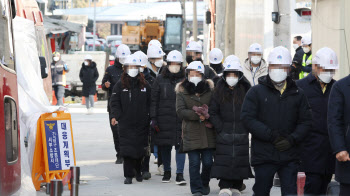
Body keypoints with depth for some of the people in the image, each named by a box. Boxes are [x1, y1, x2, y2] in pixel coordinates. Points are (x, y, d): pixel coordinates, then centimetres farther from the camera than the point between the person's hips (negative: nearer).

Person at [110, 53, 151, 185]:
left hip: (141, 123, 2)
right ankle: (128, 175, -3)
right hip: (126, 123, -2)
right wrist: (116, 116, -13)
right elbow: (114, 102, 1)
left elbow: (150, 103, 10)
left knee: (140, 149, 6)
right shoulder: (120, 85, 3)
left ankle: (138, 171, 27)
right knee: (127, 149, -8)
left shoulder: (145, 85, 7)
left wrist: (149, 117, 3)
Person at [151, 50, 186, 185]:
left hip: (181, 119, -1)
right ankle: (167, 172, 23)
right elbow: (154, 100, 4)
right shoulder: (160, 79, 5)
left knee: (180, 145, -6)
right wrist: (153, 119, -2)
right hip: (164, 119, 1)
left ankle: (180, 174, -4)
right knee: (165, 146, 8)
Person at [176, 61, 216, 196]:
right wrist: (197, 115, -17)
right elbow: (180, 111, -5)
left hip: (208, 133, 1)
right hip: (191, 133, -1)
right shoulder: (181, 91, 4)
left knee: (208, 162, 3)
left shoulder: (210, 89, 6)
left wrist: (207, 114, -15)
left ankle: (205, 184, 27)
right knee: (194, 162, -4)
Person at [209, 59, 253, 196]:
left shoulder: (246, 91, 2)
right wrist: (220, 128, -3)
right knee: (224, 160, -8)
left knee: (240, 159, 3)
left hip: (241, 134, 0)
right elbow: (213, 112, 6)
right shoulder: (219, 91, 5)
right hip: (224, 134, 0)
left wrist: (247, 127, -4)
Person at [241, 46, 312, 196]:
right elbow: (247, 118, -7)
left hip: (290, 156, 2)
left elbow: (306, 121, 8)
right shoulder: (256, 92, 2)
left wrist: (292, 139, -11)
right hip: (263, 154, -1)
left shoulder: (298, 94, 10)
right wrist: (271, 135, -16)